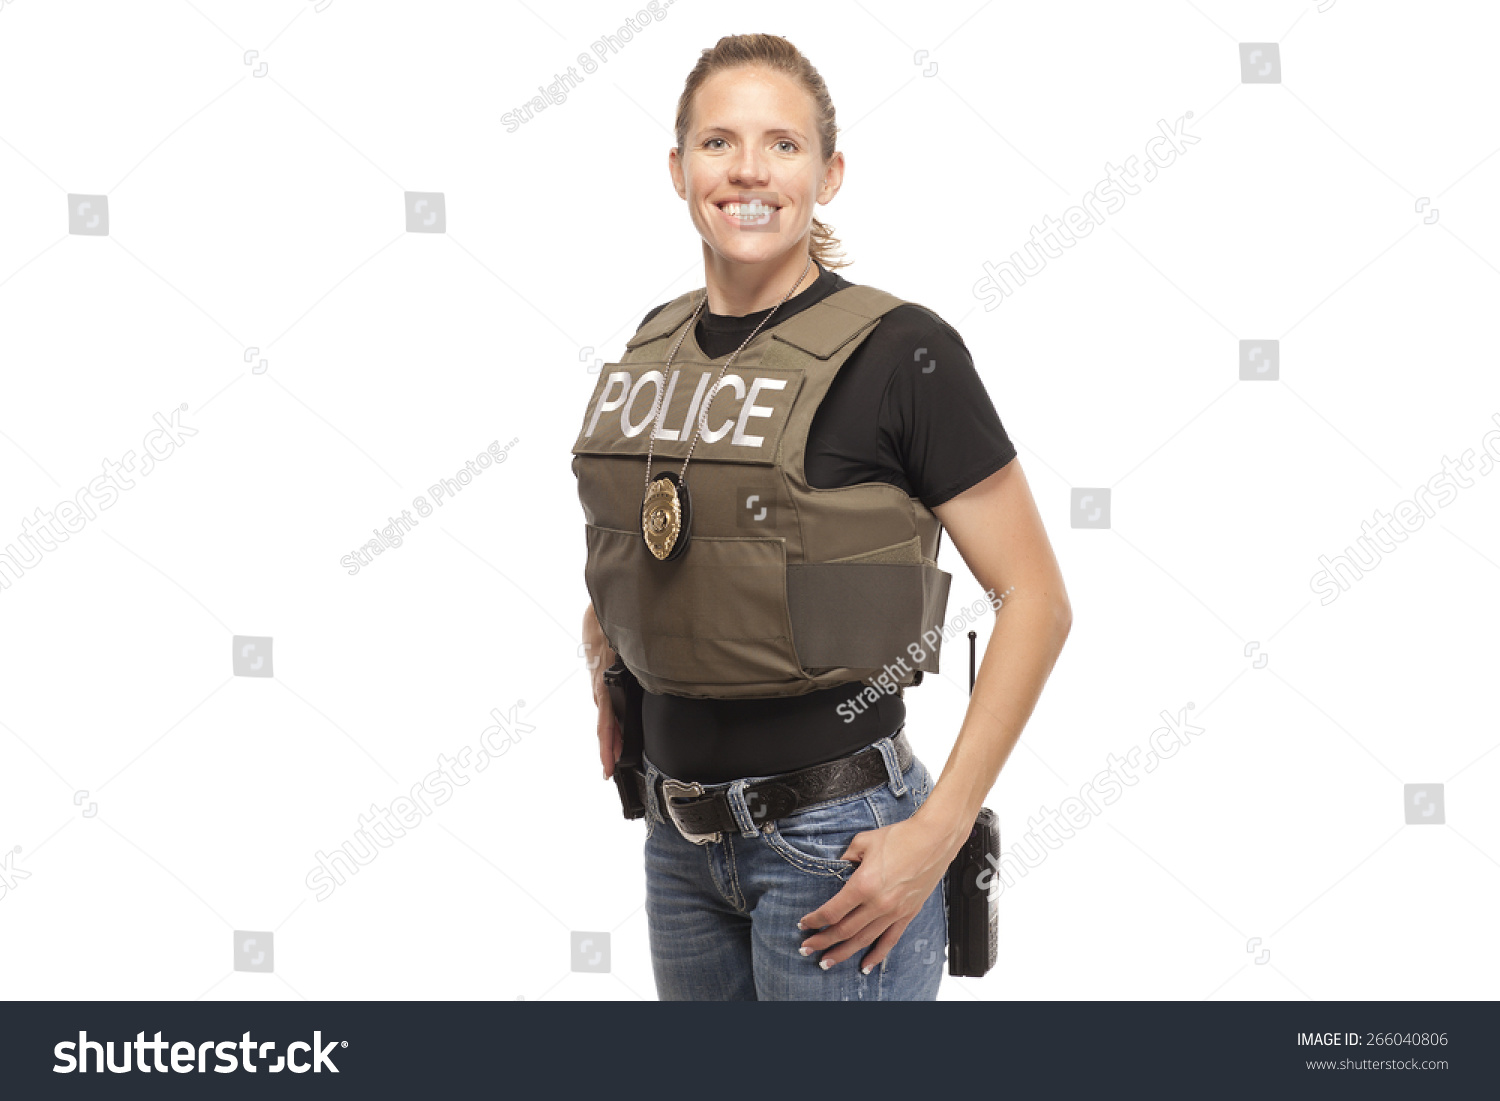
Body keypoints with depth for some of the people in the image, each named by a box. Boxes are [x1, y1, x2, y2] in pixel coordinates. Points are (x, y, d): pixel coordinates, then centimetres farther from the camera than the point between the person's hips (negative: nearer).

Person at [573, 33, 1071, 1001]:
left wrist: (936, 834, -15)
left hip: (834, 838, -6)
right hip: (681, 836, 6)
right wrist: (606, 663, 12)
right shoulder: (655, 346, 6)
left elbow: (1037, 601, -12)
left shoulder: (897, 352, -12)